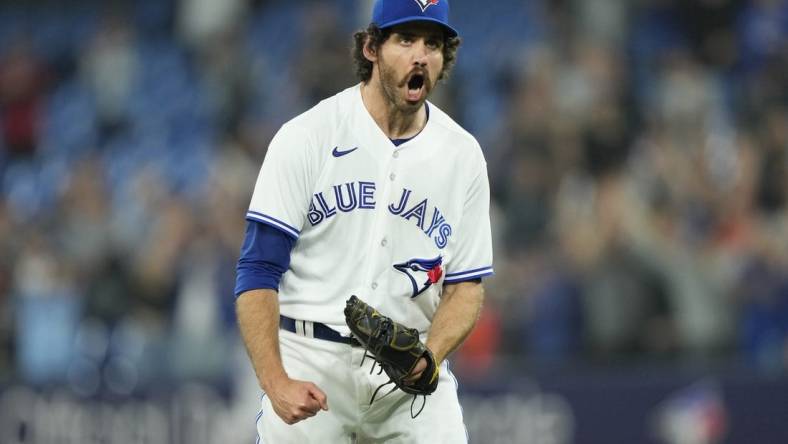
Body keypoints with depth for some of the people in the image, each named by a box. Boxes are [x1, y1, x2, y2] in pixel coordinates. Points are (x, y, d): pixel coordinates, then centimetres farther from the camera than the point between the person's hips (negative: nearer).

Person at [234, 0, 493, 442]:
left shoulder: (463, 154, 6)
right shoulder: (306, 137, -4)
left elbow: (466, 285, 7)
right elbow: (259, 273, -8)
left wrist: (428, 356, -13)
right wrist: (276, 383, -20)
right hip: (310, 364, -2)